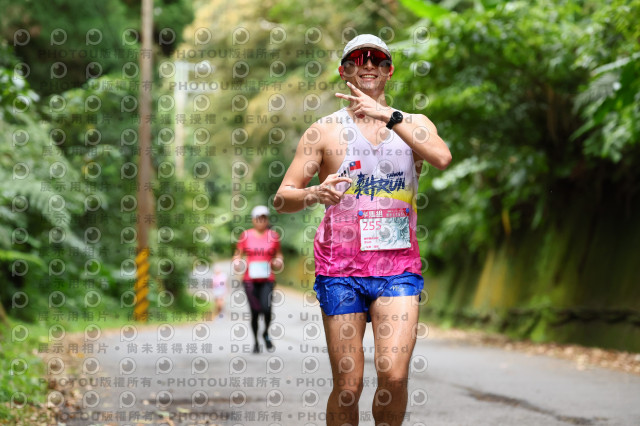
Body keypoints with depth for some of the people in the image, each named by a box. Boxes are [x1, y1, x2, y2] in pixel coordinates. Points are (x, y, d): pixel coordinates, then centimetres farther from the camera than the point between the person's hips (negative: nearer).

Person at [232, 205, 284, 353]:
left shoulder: (273, 236, 8)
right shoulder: (246, 235, 5)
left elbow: (278, 253, 20)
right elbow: (237, 254, 11)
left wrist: (278, 262, 0)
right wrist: (237, 263, -10)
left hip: (267, 280, 0)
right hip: (250, 279, 0)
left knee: (266, 308, -18)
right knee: (255, 312, -2)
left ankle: (266, 334, 9)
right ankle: (255, 341, 17)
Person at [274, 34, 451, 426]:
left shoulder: (413, 125, 10)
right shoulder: (325, 131, 6)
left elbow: (442, 158, -12)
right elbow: (282, 198, 4)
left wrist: (389, 117, -17)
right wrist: (314, 194, -18)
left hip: (398, 266, 1)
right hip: (340, 268, -1)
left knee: (394, 375, -14)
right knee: (348, 384, -3)